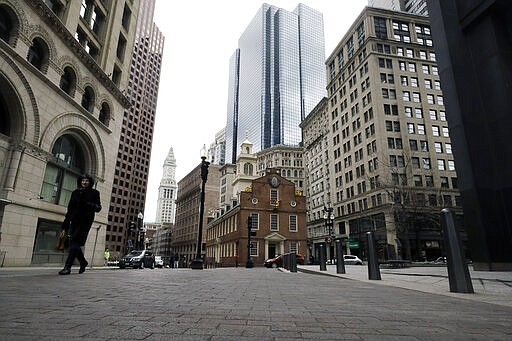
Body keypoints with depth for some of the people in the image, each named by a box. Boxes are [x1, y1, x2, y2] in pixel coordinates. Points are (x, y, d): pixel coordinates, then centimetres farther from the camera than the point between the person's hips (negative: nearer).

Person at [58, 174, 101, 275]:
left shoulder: (94, 193, 3)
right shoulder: (75, 192, 14)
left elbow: (98, 208, 0)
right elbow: (70, 209, 17)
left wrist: (91, 205, -22)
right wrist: (65, 223, 13)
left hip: (85, 221, -5)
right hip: (74, 221, 5)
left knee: (75, 244, -12)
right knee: (73, 244, 5)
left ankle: (67, 267, -12)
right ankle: (83, 262, 25)